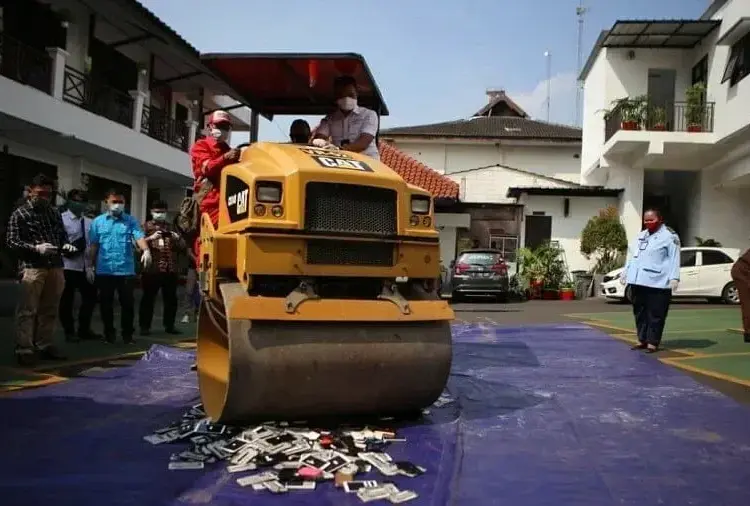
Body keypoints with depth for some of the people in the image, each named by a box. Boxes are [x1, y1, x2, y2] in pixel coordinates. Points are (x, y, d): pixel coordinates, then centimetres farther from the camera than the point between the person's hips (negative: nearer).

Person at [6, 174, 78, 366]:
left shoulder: (54, 212, 15)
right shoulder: (19, 214, -1)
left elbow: (62, 234, 23)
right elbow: (11, 242, -5)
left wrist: (65, 245, 0)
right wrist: (36, 248, -19)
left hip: (56, 267, 5)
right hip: (32, 268, -5)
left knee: (49, 311, 10)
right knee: (27, 311, -5)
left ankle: (45, 345, 18)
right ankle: (24, 349, -2)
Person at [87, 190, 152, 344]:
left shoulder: (131, 221, 3)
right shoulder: (98, 221, 6)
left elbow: (139, 237, -13)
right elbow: (93, 246, 8)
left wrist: (146, 250, -32)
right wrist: (89, 266, 5)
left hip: (126, 270, -1)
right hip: (104, 270, 1)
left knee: (127, 303, 3)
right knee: (106, 303, 10)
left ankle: (127, 334, 15)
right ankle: (109, 332, 23)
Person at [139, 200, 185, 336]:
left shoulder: (171, 227, 18)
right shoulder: (146, 226, 6)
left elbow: (182, 246, 18)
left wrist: (178, 238, -3)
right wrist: (151, 238, -21)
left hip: (170, 269, 4)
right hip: (151, 269, -4)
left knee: (171, 298, 7)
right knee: (148, 298, 0)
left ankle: (169, 325, 17)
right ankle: (145, 326, 7)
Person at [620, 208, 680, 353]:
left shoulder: (669, 237, -2)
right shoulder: (640, 236, 20)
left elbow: (674, 259, -7)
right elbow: (631, 255, 25)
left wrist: (674, 278, -16)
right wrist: (625, 272, 22)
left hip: (656, 283, -7)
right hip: (637, 281, 7)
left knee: (655, 314, -3)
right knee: (640, 312, 11)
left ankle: (653, 342, 2)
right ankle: (642, 340, 19)